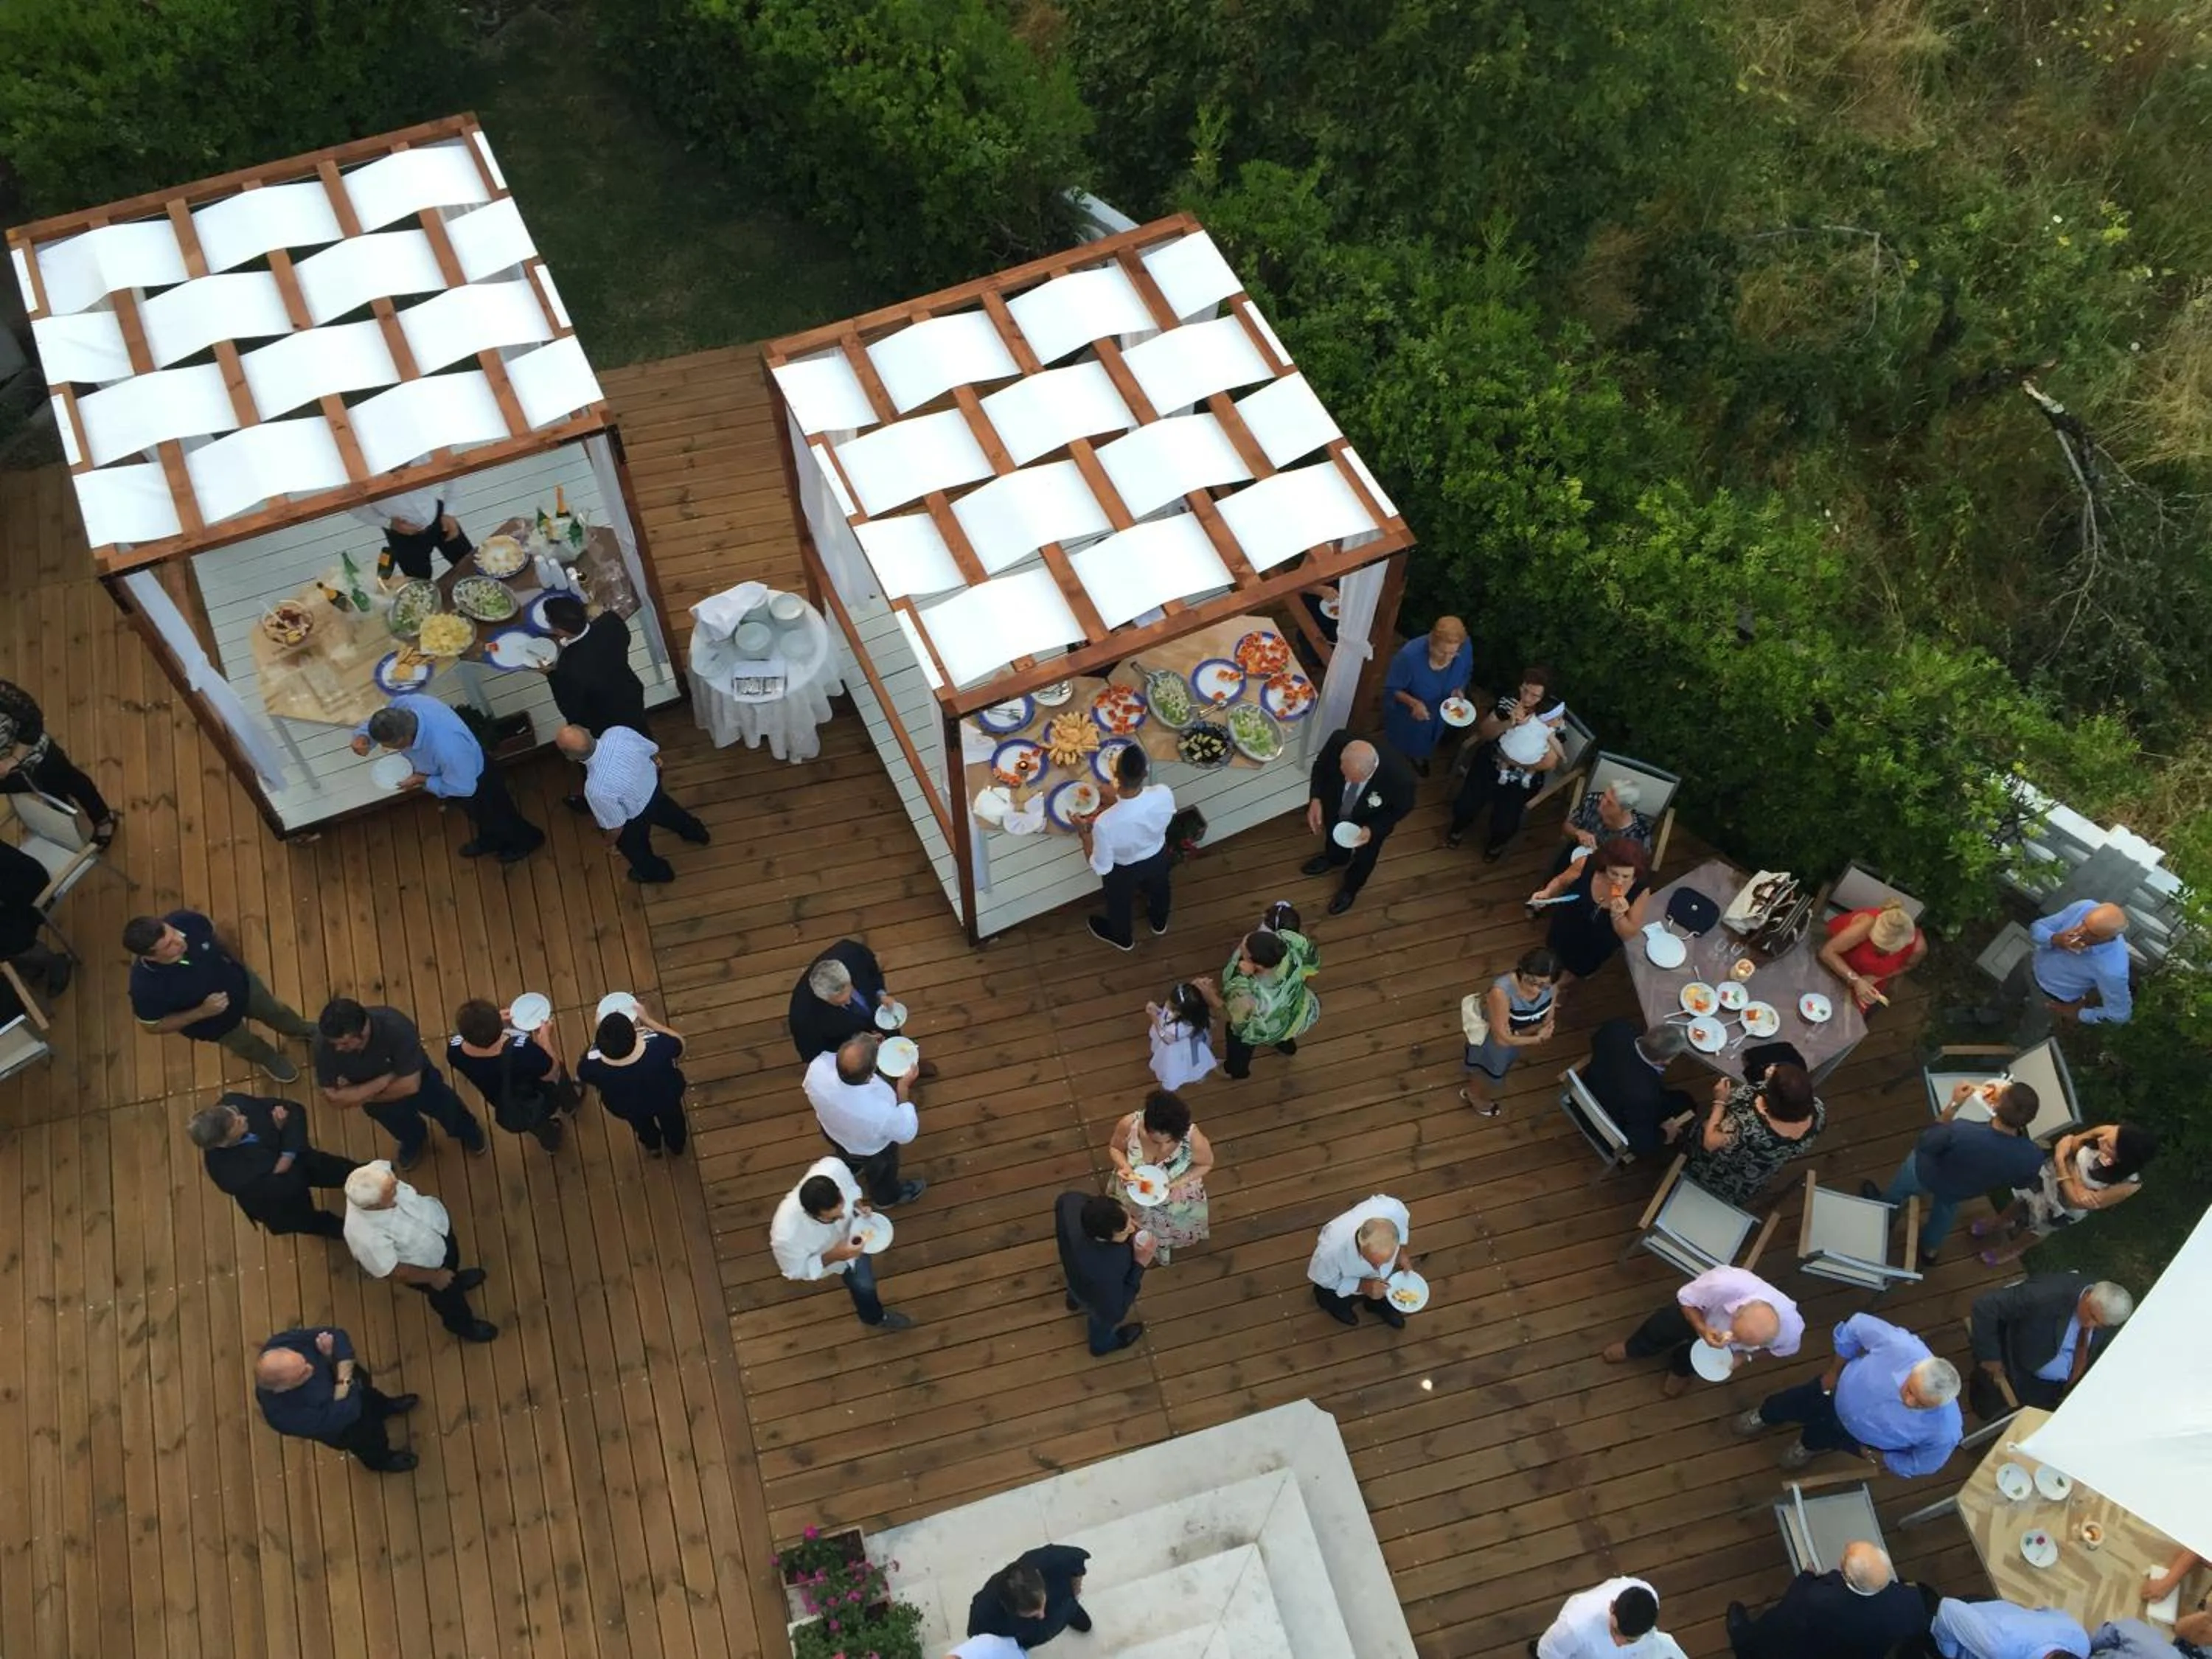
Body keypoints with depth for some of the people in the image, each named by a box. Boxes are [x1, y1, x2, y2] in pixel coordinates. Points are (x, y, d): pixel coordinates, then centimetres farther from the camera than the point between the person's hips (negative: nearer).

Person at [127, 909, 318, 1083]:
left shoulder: (186, 921, -35)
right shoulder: (146, 986, -44)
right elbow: (153, 1025, -23)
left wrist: (233, 961, 6)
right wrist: (201, 1012, -33)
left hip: (241, 982, 3)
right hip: (214, 1023, -3)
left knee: (275, 1012, 32)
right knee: (245, 1044, 31)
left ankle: (302, 1030, 68)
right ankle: (267, 1059, 68)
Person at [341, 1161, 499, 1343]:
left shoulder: (375, 1174, -33)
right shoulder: (368, 1237, -46)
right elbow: (392, 1271, -28)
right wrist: (434, 1276, -15)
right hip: (427, 1263, -5)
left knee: (453, 1258, 37)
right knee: (447, 1294, 26)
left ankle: (457, 1280, 72)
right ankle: (462, 1324, 59)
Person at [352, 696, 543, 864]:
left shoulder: (445, 749, -50)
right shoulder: (403, 703, -31)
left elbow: (462, 787, -31)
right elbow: (379, 723, -7)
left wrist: (423, 781, -23)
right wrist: (362, 736, -28)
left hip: (475, 781, -6)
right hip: (451, 770, 6)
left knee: (495, 817, 25)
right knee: (478, 815, 35)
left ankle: (526, 840, 55)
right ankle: (490, 840, 64)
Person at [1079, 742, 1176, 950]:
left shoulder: (1105, 823, -45)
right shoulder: (1164, 794, -35)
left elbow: (1101, 867, -27)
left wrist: (1085, 831, -17)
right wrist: (1116, 802, -2)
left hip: (1123, 870, -3)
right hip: (1158, 856, 3)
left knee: (1120, 904, 32)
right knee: (1158, 889, 37)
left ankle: (1122, 938, 63)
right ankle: (1159, 922, 68)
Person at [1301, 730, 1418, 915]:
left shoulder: (1400, 778, -46)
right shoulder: (1339, 741, -41)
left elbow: (1402, 807, -20)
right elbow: (1321, 765, -16)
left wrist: (1373, 829, -29)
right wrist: (1316, 799, -28)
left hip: (1371, 823, -2)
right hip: (1335, 808, 2)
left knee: (1364, 856, 29)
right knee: (1333, 836, 35)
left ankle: (1351, 887, 63)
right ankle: (1335, 859, 71)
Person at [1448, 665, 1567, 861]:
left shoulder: (1553, 715, -17)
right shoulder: (1509, 702, -10)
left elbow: (1552, 763, -18)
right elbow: (1482, 732, -8)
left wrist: (1514, 763, -18)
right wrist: (1508, 723, -26)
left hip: (1523, 777, -2)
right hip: (1491, 761, 2)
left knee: (1505, 826, -13)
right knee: (1465, 807, -12)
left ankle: (1496, 842, 27)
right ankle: (1459, 826, 28)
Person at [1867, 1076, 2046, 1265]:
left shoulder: (1961, 1133, -47)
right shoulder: (2033, 1157, -36)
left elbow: (1924, 1144, -24)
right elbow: (2023, 1183, -10)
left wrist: (1952, 1106, -19)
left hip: (1924, 1176, -3)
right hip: (1961, 1192, 3)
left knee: (1898, 1191, 33)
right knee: (1946, 1209, 38)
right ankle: (1930, 1249, 64)